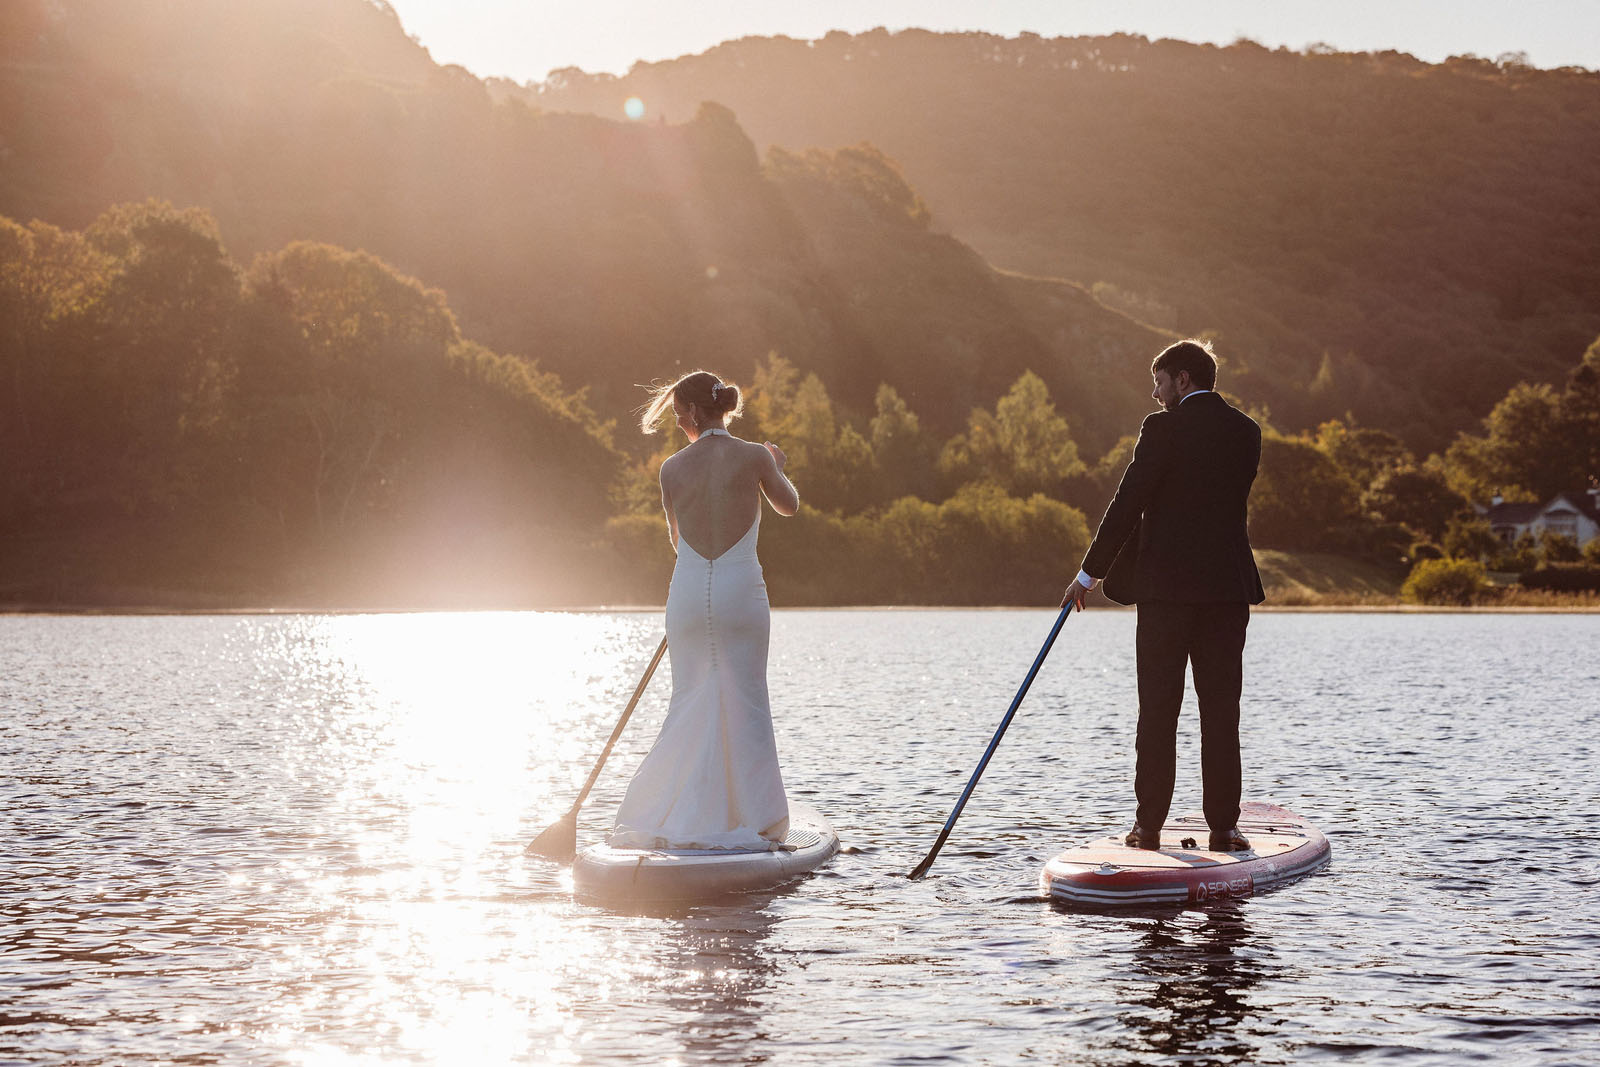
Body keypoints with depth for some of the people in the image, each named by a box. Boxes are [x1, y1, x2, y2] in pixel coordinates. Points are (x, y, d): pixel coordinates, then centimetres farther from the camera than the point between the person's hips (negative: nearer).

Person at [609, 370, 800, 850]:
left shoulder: (672, 468, 0)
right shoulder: (755, 457, -5)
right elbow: (789, 506, 14)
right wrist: (777, 466, 32)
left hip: (688, 590, 2)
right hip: (741, 590, -2)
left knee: (689, 705, 11)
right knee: (745, 704, 5)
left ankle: (681, 819, 12)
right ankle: (755, 817, 6)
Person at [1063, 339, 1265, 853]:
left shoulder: (1163, 428, -8)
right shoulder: (1247, 432, 8)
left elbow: (1128, 503, -9)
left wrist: (1089, 574, -3)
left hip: (1167, 587, -4)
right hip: (1228, 588, 4)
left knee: (1158, 710, 3)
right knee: (1221, 710, 6)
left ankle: (1149, 825, 4)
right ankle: (1223, 828, 5)